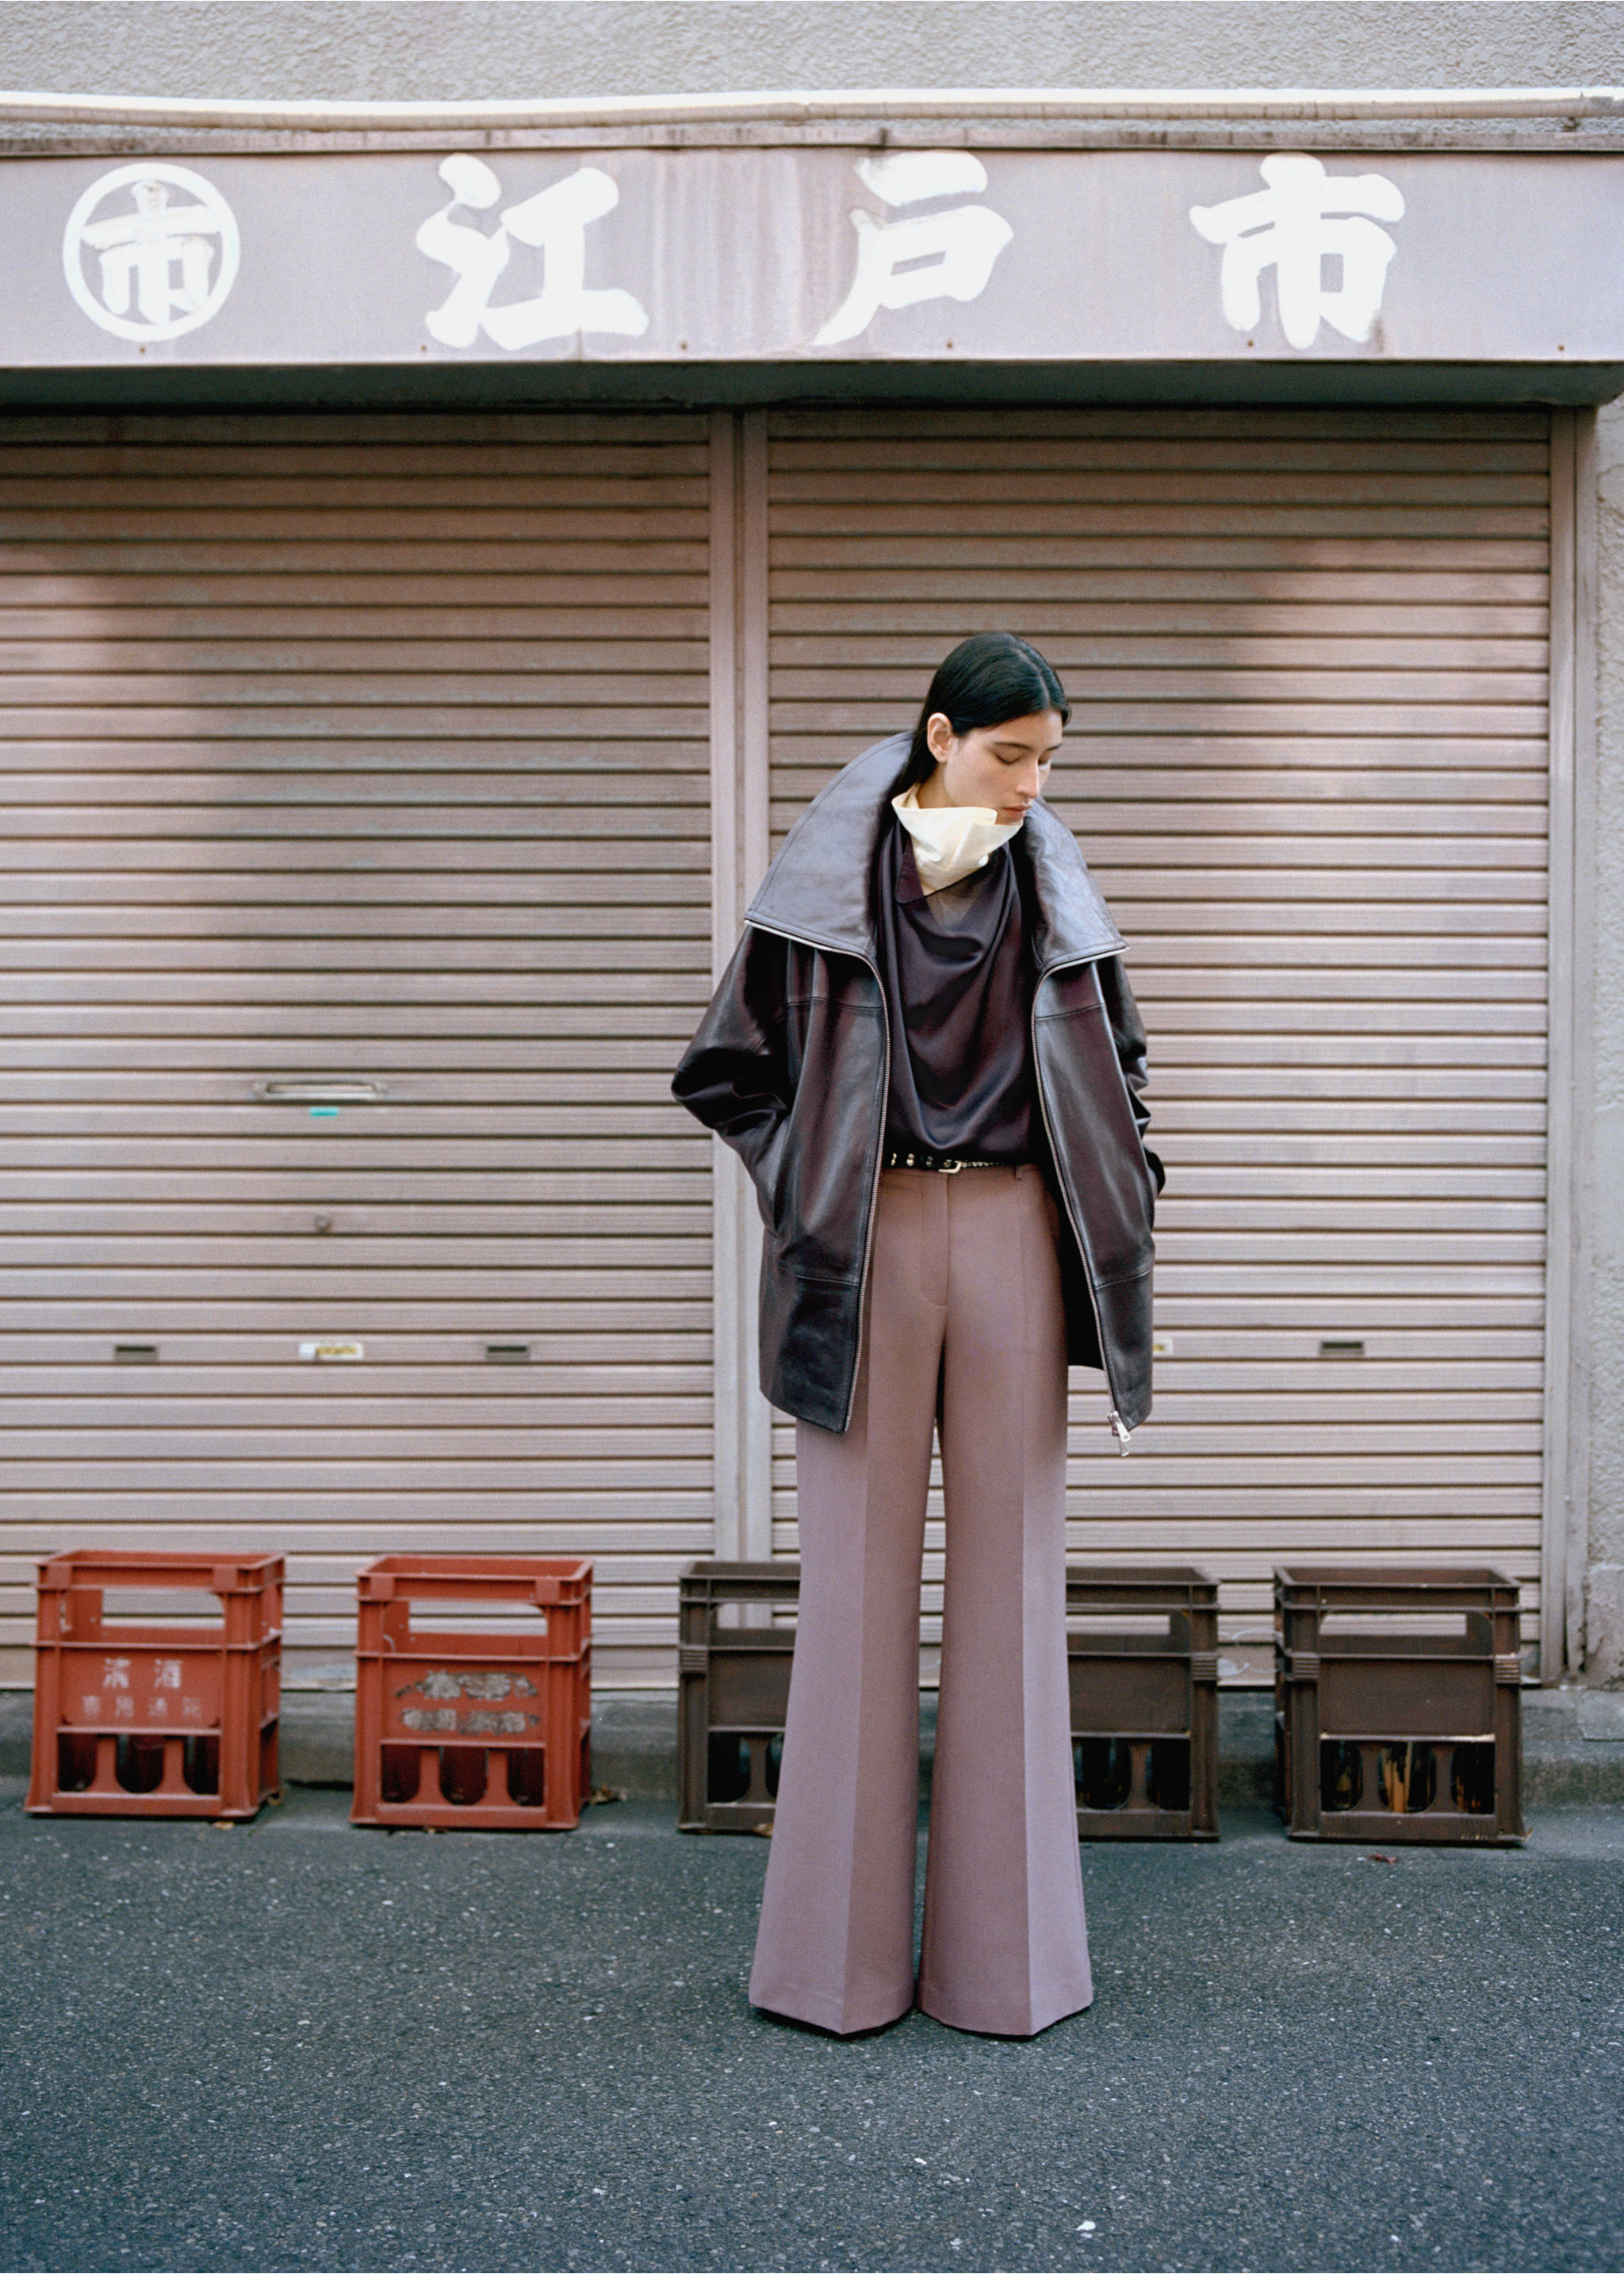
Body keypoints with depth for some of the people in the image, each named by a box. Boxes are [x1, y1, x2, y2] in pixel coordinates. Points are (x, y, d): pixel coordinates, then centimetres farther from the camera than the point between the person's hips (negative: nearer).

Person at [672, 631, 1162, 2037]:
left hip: (1012, 1246, 3)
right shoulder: (826, 879, -1)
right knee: (860, 1578, 3)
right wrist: (819, 1184, -6)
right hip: (869, 1249, -2)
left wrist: (1117, 1220, 6)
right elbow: (730, 1069, 3)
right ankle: (843, 1949, 16)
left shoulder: (1053, 889, 9)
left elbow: (1114, 1066, 16)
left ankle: (1002, 1947, 19)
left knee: (1008, 1574, 6)